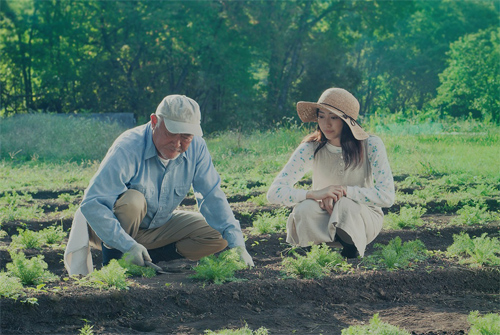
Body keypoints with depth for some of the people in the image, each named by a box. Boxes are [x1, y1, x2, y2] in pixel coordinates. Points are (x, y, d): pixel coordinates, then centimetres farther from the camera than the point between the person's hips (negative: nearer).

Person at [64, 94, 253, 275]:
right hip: (115, 229, -5)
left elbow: (212, 198, -10)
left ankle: (145, 259, -11)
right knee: (132, 200, -35)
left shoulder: (196, 148, -14)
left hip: (158, 226, 5)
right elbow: (92, 204, -35)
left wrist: (237, 244, -22)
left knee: (218, 237, -9)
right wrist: (128, 244, -44)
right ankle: (112, 262, -17)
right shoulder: (128, 149, -30)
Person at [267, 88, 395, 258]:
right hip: (324, 220, 1)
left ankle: (352, 256, -13)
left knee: (345, 205, -35)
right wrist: (314, 194, -36)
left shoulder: (371, 146, -16)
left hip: (365, 218, -1)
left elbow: (387, 196, -21)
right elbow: (274, 193, -20)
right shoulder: (311, 149, -13)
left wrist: (345, 191, -30)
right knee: (304, 209, -33)